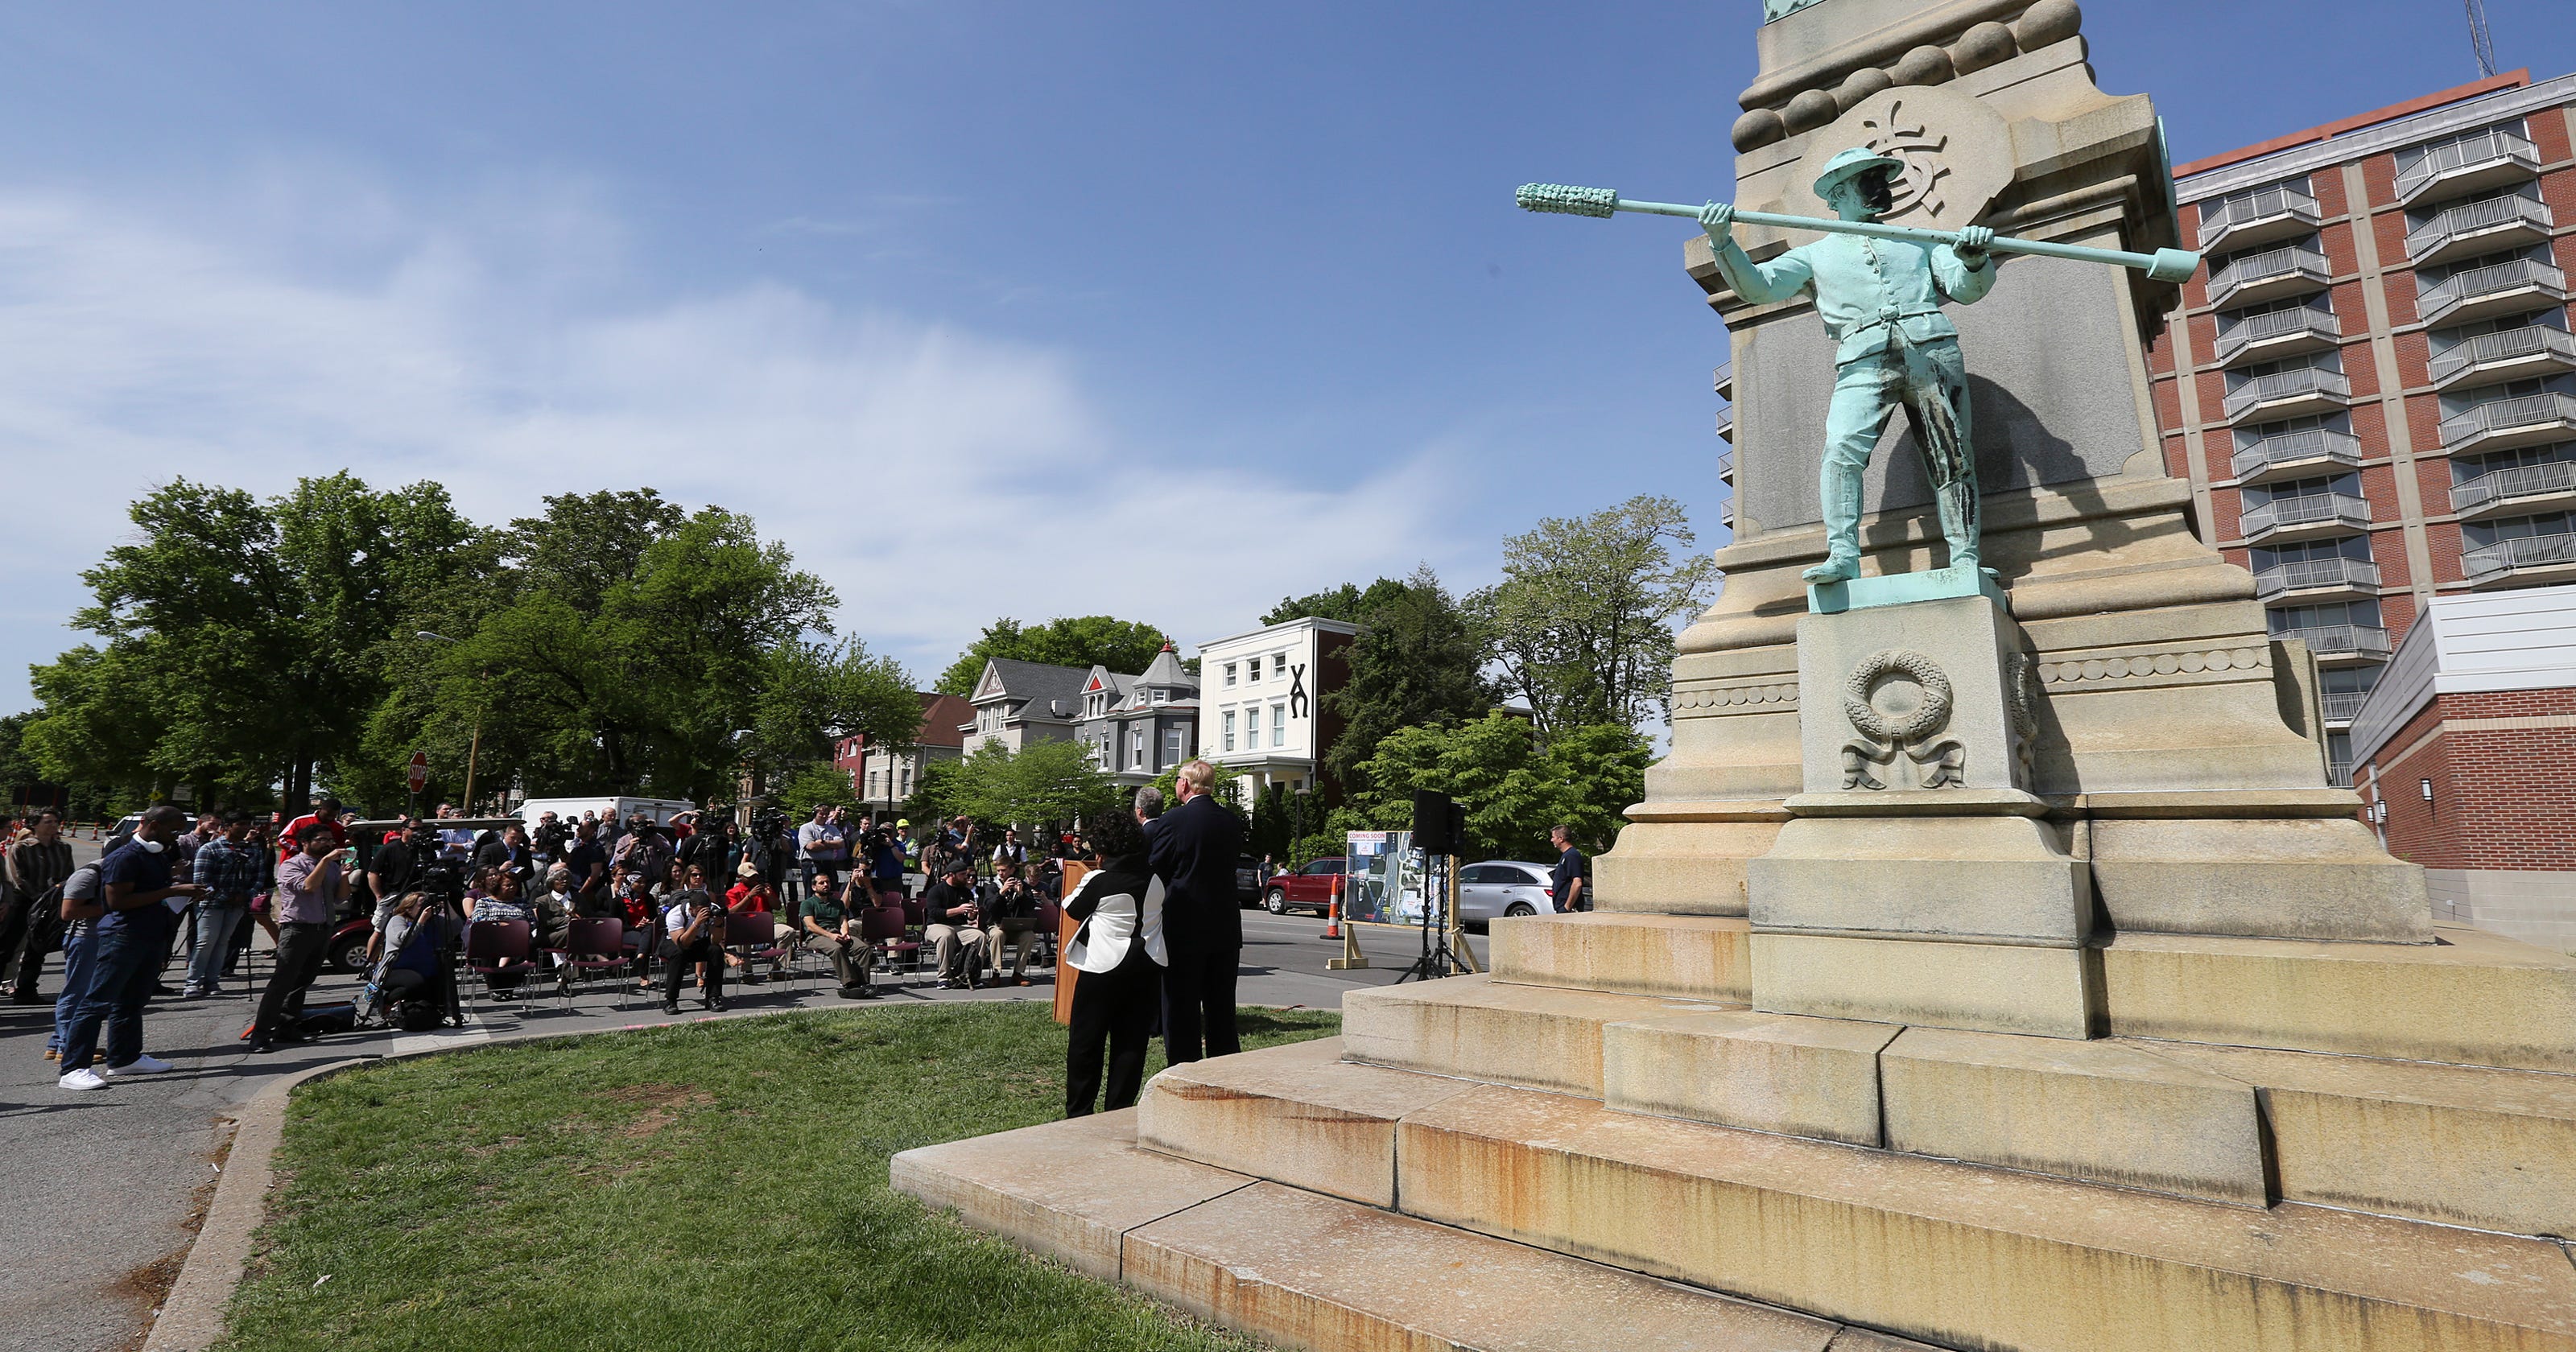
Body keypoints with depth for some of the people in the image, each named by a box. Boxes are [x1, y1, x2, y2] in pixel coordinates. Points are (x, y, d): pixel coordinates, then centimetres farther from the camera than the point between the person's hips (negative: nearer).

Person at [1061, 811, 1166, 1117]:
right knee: (1131, 1041, 10)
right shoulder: (1155, 880, 3)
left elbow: (1073, 909, 2)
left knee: (1085, 1042, 9)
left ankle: (1079, 1114, 16)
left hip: (1104, 967, -4)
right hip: (1147, 968, 5)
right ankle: (1120, 1111, 13)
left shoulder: (1099, 880, -11)